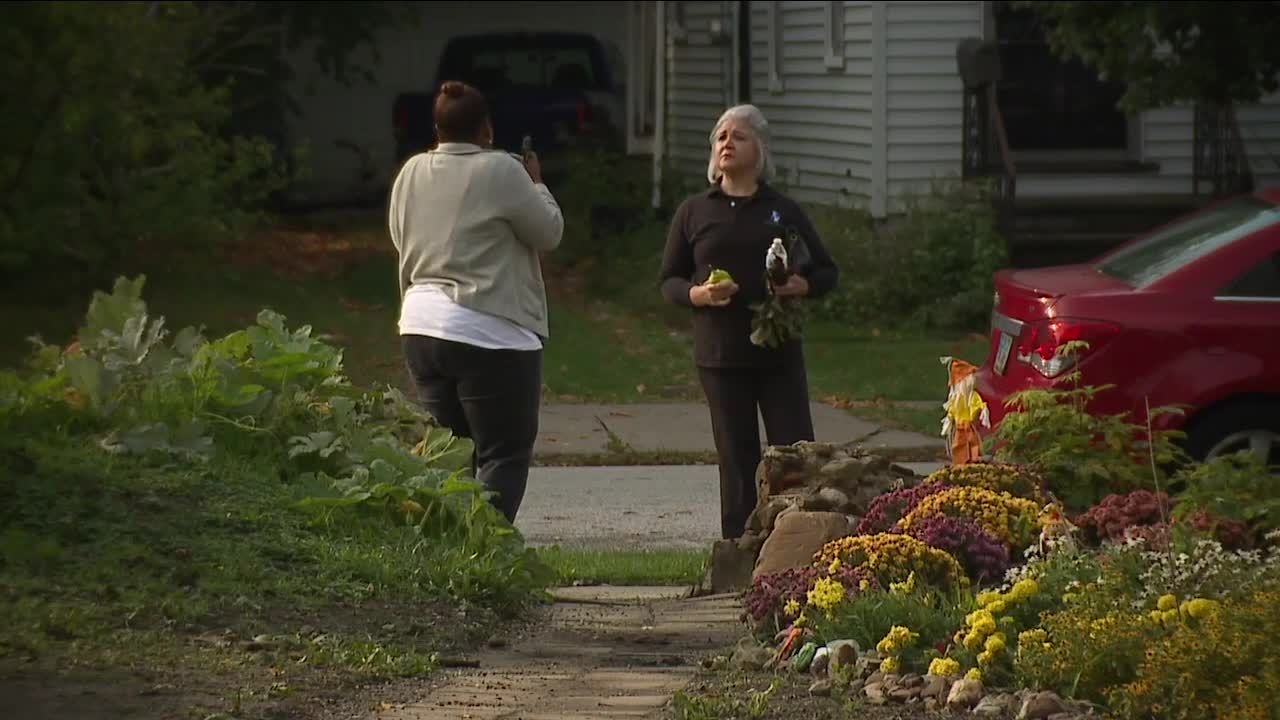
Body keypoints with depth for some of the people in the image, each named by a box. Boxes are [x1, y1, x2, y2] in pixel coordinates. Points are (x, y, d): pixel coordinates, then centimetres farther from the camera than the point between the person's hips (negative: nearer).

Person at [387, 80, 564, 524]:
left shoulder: (411, 174, 9)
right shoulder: (501, 171, -9)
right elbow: (549, 233, -1)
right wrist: (537, 185, 14)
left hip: (421, 327, 6)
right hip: (490, 334, -6)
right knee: (504, 454, -2)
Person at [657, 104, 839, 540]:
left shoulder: (783, 211, 7)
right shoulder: (694, 213, 8)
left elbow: (826, 271, 11)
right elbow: (668, 280, 9)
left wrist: (802, 285, -12)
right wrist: (696, 294, -12)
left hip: (779, 352, 0)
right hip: (720, 355, 0)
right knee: (737, 459, 1)